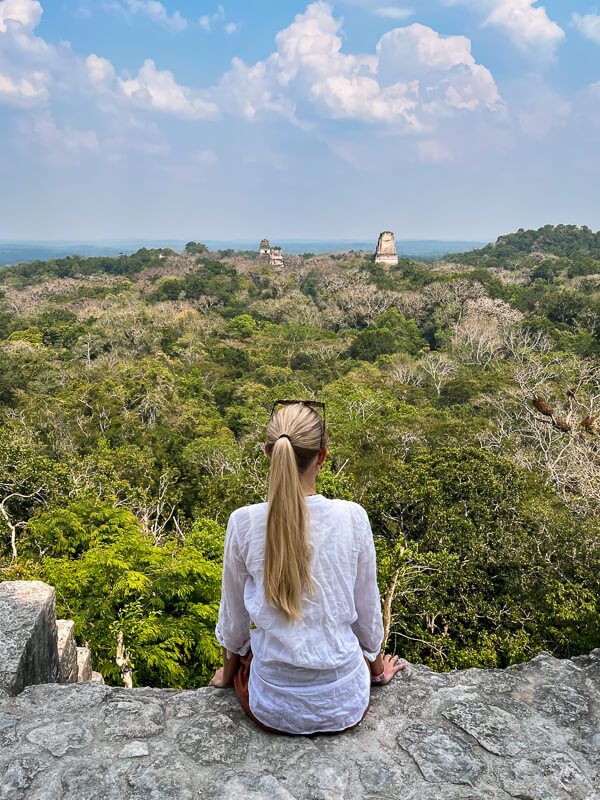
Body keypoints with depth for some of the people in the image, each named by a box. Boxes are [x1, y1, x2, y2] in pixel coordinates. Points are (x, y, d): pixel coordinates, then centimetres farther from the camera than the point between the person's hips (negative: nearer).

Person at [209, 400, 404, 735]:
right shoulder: (353, 517, -16)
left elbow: (234, 613, -1)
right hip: (346, 704, 0)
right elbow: (367, 608, -2)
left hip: (272, 707, 1)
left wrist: (228, 668, 20)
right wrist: (377, 666, 19)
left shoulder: (244, 522, -16)